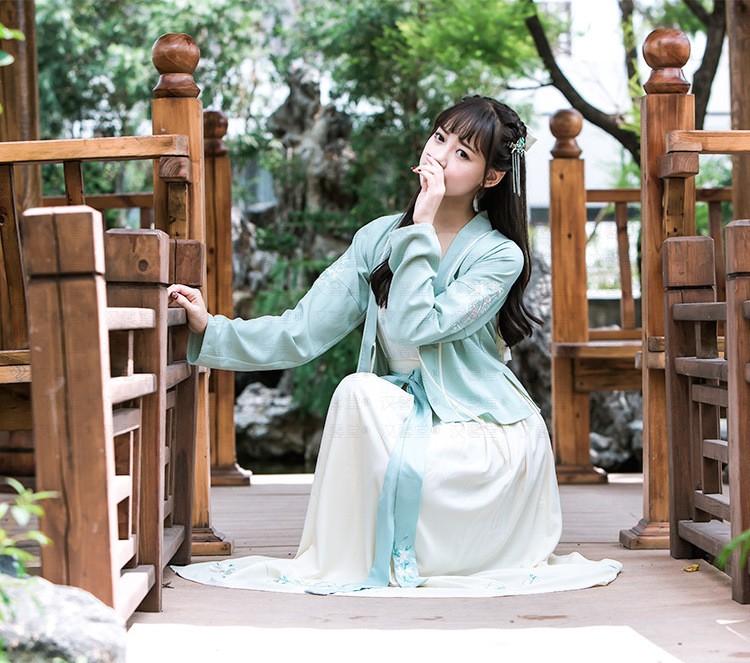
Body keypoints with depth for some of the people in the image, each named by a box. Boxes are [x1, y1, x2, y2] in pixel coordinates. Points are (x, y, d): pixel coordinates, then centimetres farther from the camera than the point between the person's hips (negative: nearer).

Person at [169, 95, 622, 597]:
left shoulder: (500, 255, -10)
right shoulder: (379, 239, 4)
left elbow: (414, 328, -24)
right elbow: (301, 334, -2)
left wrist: (421, 229, -19)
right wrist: (211, 331, -12)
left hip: (489, 437, -5)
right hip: (414, 423, 5)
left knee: (364, 395, -25)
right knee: (360, 390, -24)